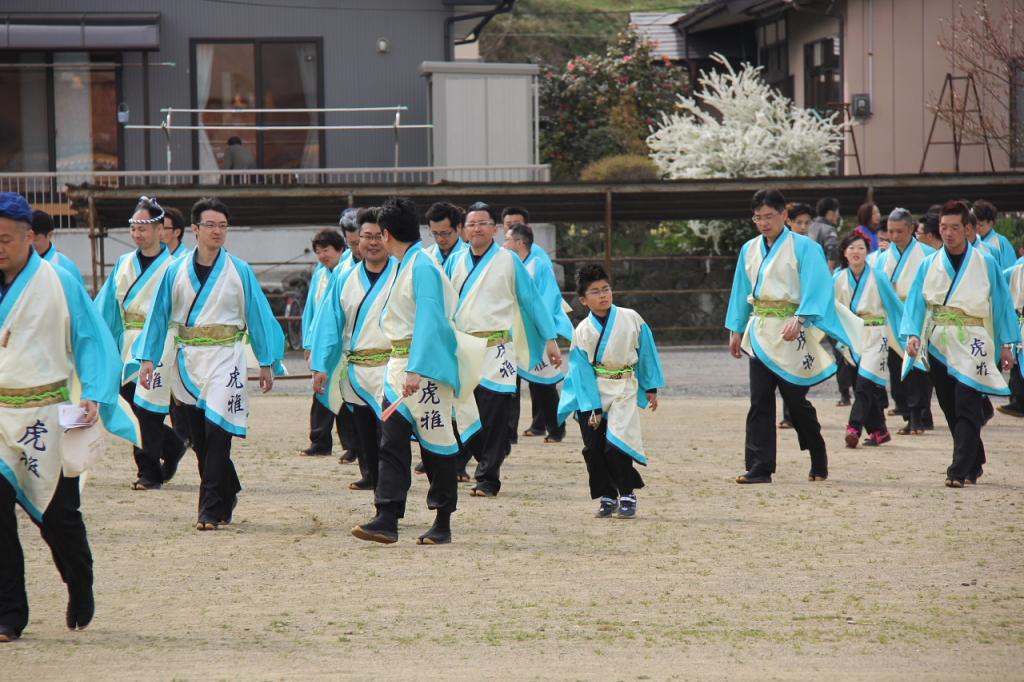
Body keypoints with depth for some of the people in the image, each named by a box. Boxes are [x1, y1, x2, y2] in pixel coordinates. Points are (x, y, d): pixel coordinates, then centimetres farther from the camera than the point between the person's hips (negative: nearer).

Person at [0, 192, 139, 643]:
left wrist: (94, 396, -13)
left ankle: (81, 599, 33)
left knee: (58, 513, 8)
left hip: (46, 416, -2)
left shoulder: (58, 283, -5)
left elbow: (92, 340, -2)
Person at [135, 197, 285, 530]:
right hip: (188, 362, 3)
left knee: (216, 432, -12)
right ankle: (227, 495, 26)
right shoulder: (176, 271, 5)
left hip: (225, 359, -3)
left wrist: (267, 363, 5)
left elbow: (258, 316, 5)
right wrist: (147, 358, 2)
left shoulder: (239, 271, 1)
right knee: (199, 437, 7)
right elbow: (158, 316, 8)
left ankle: (212, 510, -9)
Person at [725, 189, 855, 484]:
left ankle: (819, 463, 18)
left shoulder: (803, 247, -4)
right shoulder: (750, 250, 13)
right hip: (760, 333, 5)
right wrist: (736, 330, 15)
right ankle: (759, 467, -4)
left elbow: (814, 289, -11)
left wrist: (799, 319, -24)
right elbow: (742, 293, 19)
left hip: (789, 333, -5)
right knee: (759, 402, -2)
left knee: (795, 400, -1)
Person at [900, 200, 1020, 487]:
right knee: (951, 409, 9)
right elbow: (916, 302, 4)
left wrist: (1007, 345, 0)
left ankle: (959, 471, -16)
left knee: (966, 409, -12)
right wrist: (913, 334, -12)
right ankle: (973, 464, 22)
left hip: (972, 346, -3)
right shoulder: (929, 265, 6)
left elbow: (1001, 303, 3)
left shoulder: (985, 264, 1)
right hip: (939, 345, 3)